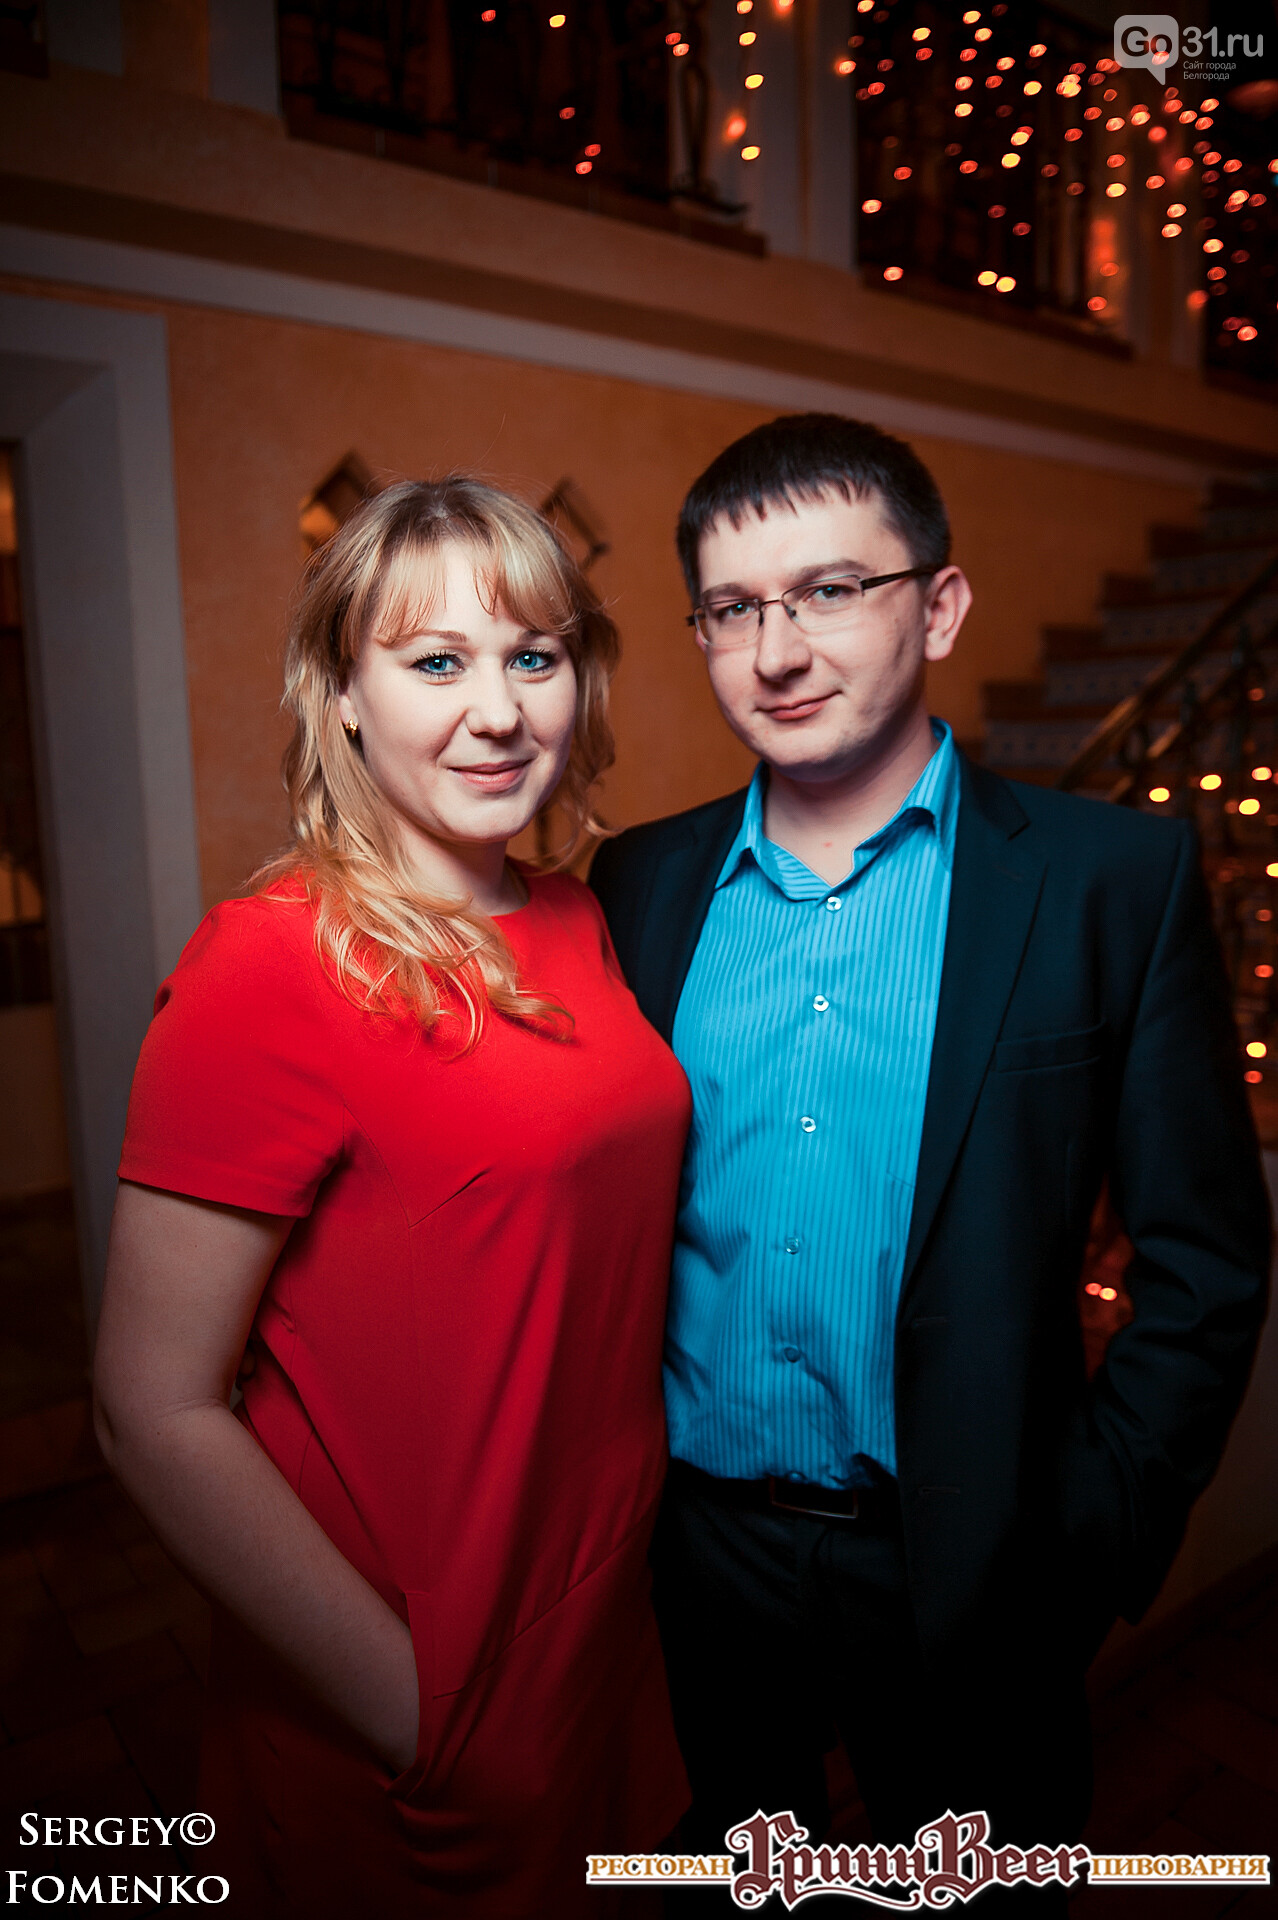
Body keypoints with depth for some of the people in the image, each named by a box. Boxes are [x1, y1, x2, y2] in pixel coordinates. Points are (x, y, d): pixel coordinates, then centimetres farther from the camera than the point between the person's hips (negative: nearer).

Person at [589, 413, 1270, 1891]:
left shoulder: (1113, 878, -11)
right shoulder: (638, 885, -3)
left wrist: (1092, 1546, -9)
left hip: (967, 1586, -2)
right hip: (687, 1548, 3)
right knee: (720, 1871, 26)